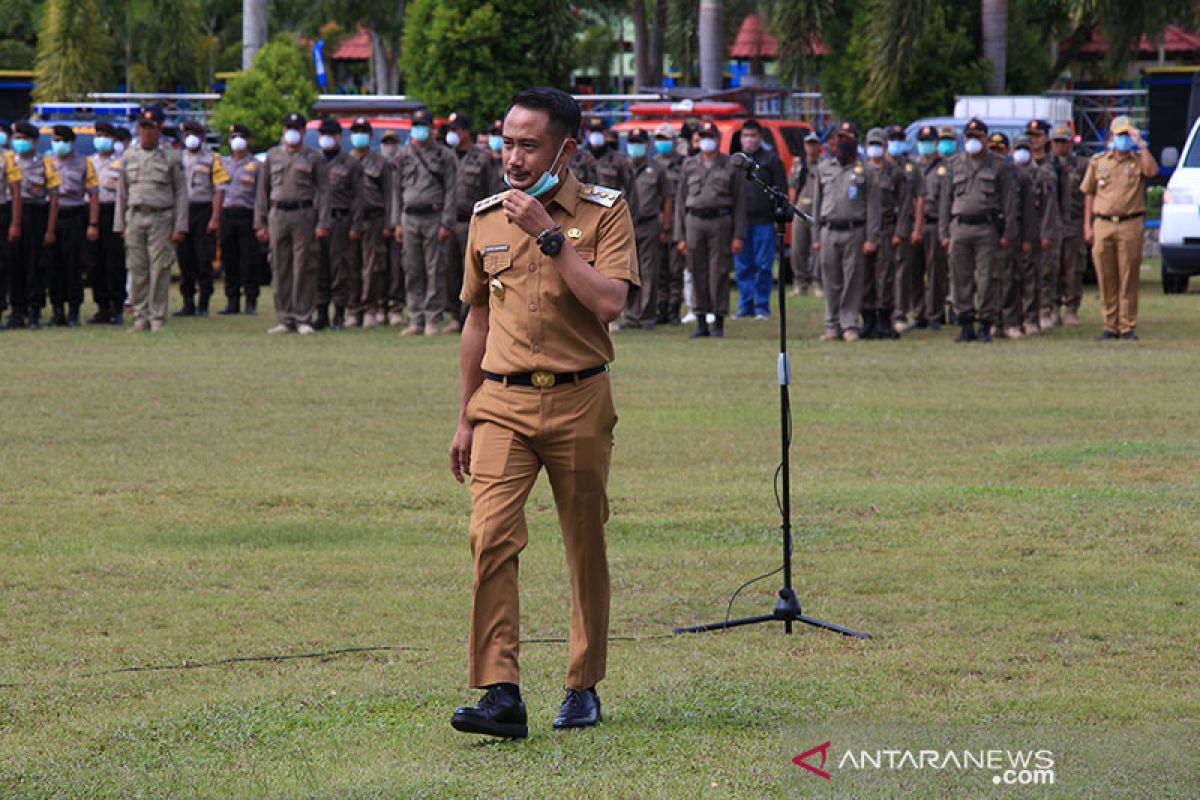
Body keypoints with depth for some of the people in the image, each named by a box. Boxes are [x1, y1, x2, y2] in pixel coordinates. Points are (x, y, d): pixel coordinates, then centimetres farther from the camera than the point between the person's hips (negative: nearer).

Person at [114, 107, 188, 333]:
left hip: (161, 218, -3)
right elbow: (122, 193, 14)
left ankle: (158, 319, -1)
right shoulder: (128, 157, 12)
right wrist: (119, 225, 9)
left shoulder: (172, 158, 3)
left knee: (159, 271, -6)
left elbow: (181, 193, 2)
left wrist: (180, 227, -5)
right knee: (137, 271, 1)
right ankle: (140, 318, 7)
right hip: (135, 218, 3)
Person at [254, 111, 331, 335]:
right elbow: (262, 191, 14)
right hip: (277, 214, 3)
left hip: (304, 214, -3)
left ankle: (303, 320, -1)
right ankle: (285, 320, 7)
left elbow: (323, 191, 1)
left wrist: (322, 224, -8)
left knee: (304, 270, -5)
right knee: (280, 270, 2)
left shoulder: (314, 158, 6)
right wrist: (260, 223, 7)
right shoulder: (272, 156, 14)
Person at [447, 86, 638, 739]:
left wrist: (548, 234, -17)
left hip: (578, 399, -2)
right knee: (491, 536, -15)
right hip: (502, 402, 2)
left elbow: (609, 302, -17)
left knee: (585, 546, 7)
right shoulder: (487, 218, 10)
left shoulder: (605, 213, -2)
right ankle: (500, 693, -18)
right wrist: (466, 417, 19)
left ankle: (584, 687, 21)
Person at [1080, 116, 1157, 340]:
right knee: (1106, 279, 3)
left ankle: (1128, 326, 1)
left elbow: (1152, 171, -17)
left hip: (1130, 225, -2)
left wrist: (1140, 144, -12)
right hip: (1103, 224, 2)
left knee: (1128, 279, -3)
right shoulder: (1098, 161, 13)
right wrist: (1087, 226, 8)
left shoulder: (1138, 160, 7)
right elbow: (1089, 194, 15)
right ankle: (1110, 326, 9)